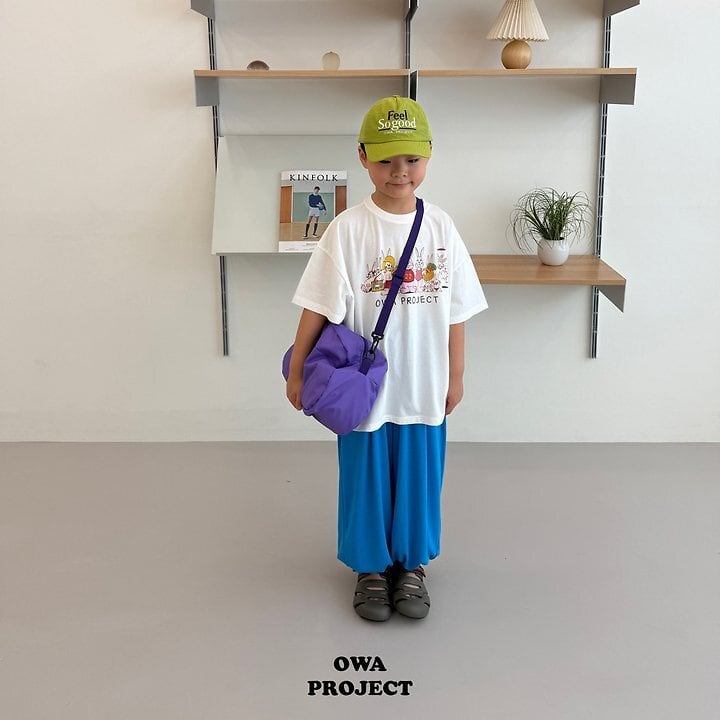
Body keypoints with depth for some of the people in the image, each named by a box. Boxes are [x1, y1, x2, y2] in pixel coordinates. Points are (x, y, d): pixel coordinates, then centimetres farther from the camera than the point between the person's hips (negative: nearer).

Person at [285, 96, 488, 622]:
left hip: (424, 388, 3)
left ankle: (411, 564, 36)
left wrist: (455, 376, 7)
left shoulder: (441, 227, -1)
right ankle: (371, 566, 34)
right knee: (367, 479, 12)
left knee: (420, 478, 14)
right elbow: (319, 307, -9)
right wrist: (297, 370, -8)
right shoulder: (349, 229, -11)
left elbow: (456, 312, 4)